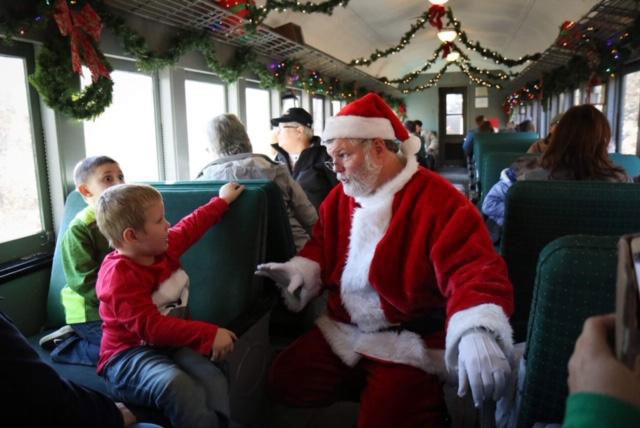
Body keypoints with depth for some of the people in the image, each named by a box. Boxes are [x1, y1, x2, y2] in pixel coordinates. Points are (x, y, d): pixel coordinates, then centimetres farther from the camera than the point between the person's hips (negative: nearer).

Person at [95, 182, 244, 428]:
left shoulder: (163, 247, 7)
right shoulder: (118, 275, -19)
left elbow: (192, 226, 29)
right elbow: (151, 327, -28)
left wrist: (222, 201, 41)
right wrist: (209, 334, -34)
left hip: (169, 345, 7)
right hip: (129, 355, -7)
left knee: (213, 379, -26)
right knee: (176, 385, -39)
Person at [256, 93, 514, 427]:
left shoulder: (439, 200, -18)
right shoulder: (340, 197, 6)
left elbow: (474, 269, -28)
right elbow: (323, 246, 21)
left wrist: (476, 333, -47)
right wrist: (301, 269, -2)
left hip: (409, 340, -6)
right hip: (343, 329, 7)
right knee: (283, 382, 3)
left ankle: (421, 400, 13)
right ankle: (365, 381, 17)